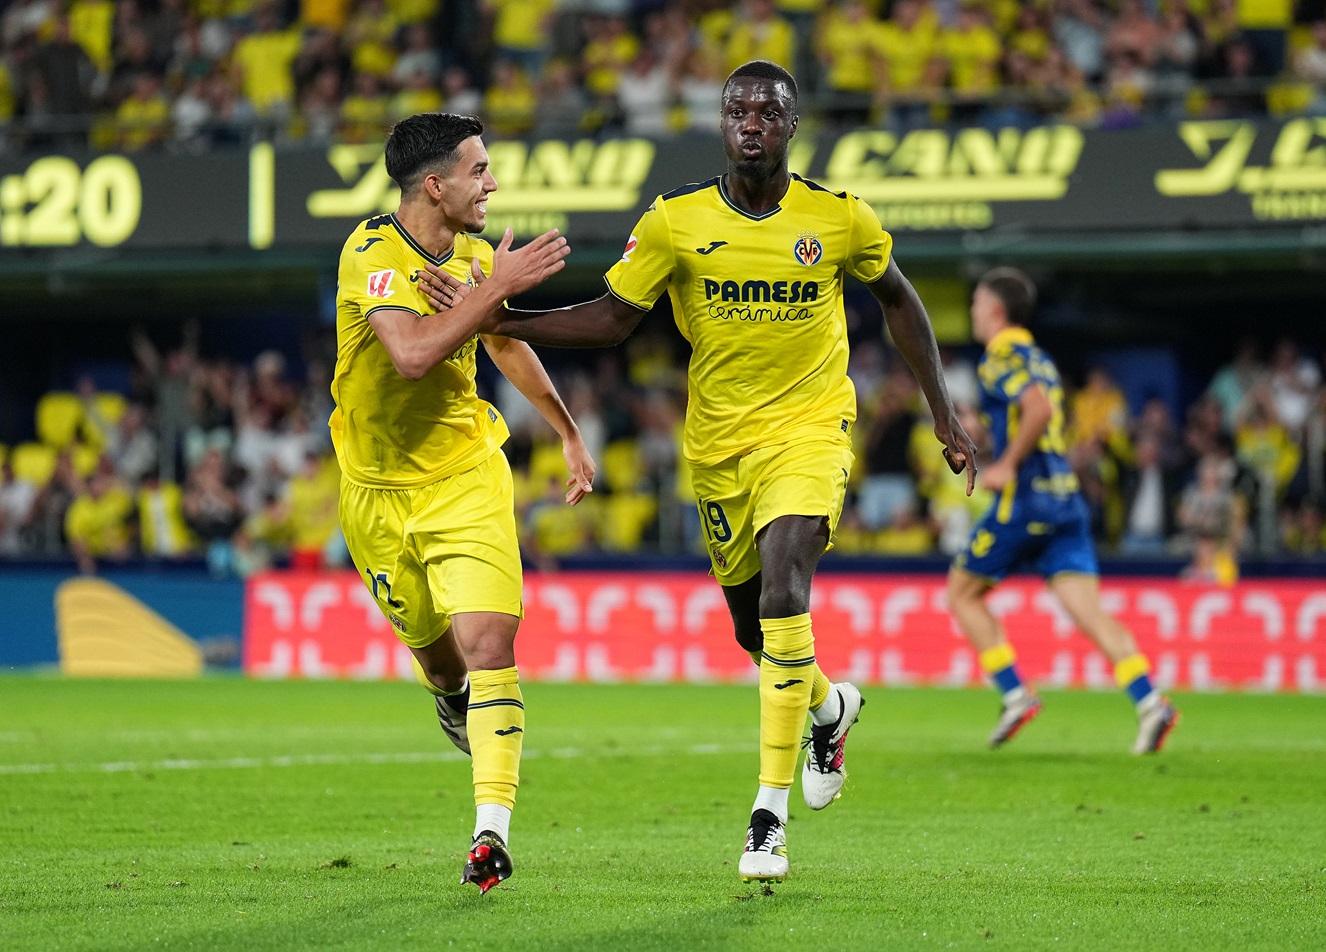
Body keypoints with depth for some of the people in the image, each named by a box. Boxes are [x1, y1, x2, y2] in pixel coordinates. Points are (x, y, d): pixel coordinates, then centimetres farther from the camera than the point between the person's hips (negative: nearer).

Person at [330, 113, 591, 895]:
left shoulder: (476, 254, 1)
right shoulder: (372, 254, -17)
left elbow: (508, 344, 22)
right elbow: (412, 354, -33)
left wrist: (569, 432, 29)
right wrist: (500, 287, -30)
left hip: (467, 478, 2)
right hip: (380, 492, -2)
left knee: (489, 644, -17)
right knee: (439, 658, 13)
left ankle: (492, 828, -22)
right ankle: (459, 711, 51)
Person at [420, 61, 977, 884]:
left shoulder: (841, 220, -8)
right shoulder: (676, 223, -8)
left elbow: (898, 299, 9)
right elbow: (612, 319, -2)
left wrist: (942, 410, 11)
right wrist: (498, 320, -15)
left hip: (810, 426, -3)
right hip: (719, 439, 3)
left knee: (783, 579, -25)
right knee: (755, 628, 12)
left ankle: (771, 816, -22)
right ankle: (830, 706, 50)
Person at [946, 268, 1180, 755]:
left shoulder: (1002, 357, -7)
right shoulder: (1039, 359, 21)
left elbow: (1038, 409, -23)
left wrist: (1007, 465, -15)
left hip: (1024, 500, -8)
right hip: (1065, 500, 8)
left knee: (963, 592, 10)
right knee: (1089, 612, -4)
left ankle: (1015, 695, 2)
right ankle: (1151, 702, -22)